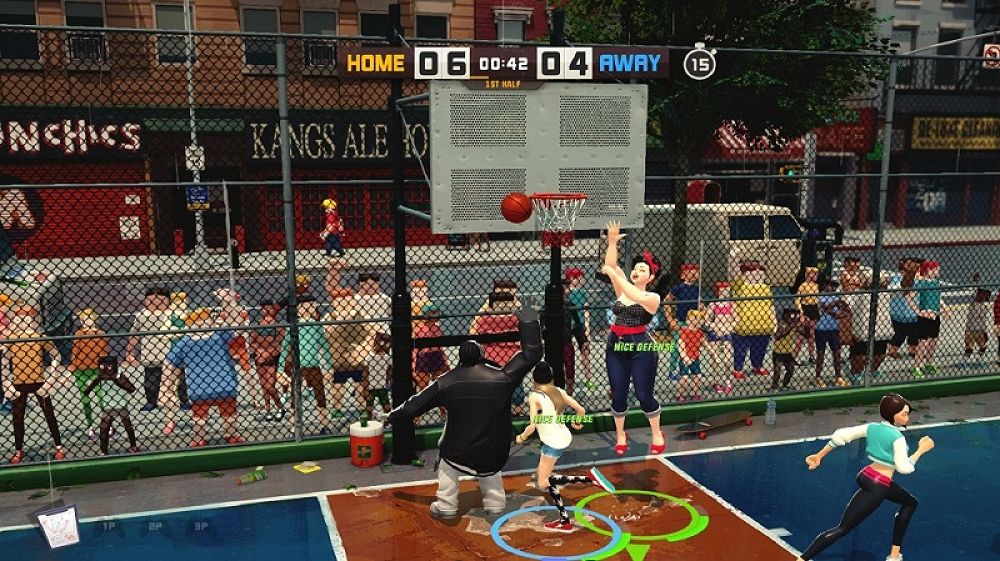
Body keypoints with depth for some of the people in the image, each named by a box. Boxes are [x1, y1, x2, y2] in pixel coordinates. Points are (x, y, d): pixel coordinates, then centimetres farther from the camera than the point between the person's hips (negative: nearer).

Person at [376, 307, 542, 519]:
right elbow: (532, 355, -4)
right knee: (489, 468, 34)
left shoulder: (446, 382, -6)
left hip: (459, 450, -1)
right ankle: (495, 503, 32)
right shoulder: (502, 377, -11)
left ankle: (446, 506, 25)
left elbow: (416, 404, 3)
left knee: (447, 463, 31)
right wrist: (528, 323, 6)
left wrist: (390, 416, 19)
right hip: (493, 452, 1)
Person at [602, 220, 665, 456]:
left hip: (641, 347, -4)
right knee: (618, 394, 7)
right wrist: (612, 242, -13)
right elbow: (610, 266, -2)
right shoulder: (621, 291, 7)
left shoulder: (653, 298, -5)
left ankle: (657, 434, 23)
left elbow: (635, 296, -24)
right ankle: (620, 435, 26)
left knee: (644, 394, 1)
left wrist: (614, 275, -24)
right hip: (616, 345, 4)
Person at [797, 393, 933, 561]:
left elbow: (840, 435, 0)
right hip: (877, 488, -9)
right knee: (843, 528, -6)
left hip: (866, 476, 9)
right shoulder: (897, 438, -16)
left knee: (910, 503, 29)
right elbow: (904, 468, -19)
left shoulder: (872, 427, 4)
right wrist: (921, 450, -8)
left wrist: (819, 456, 5)